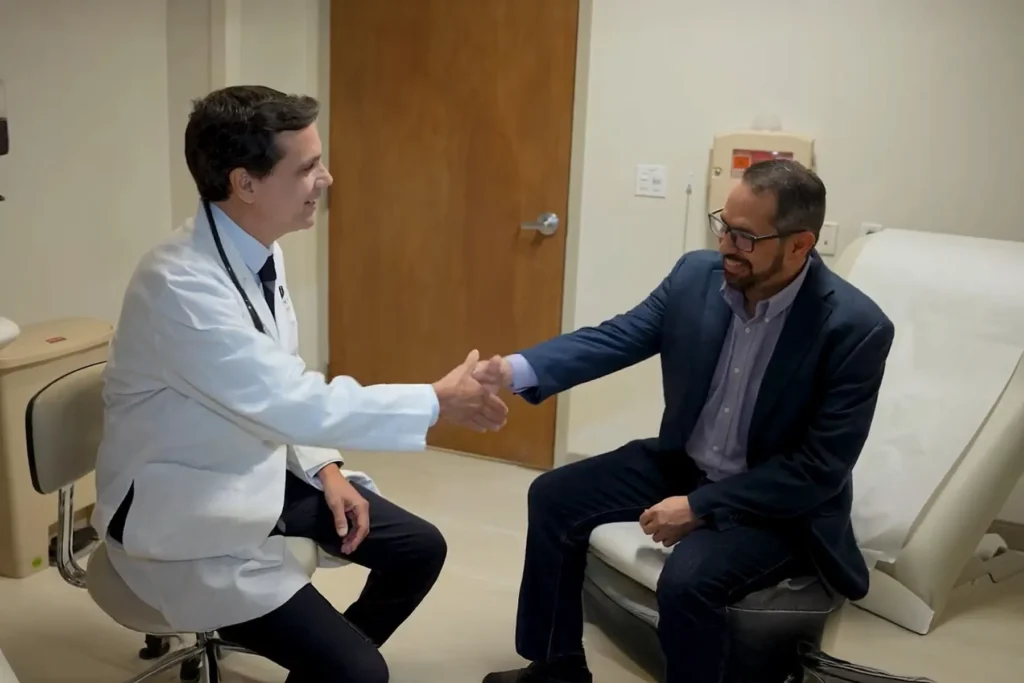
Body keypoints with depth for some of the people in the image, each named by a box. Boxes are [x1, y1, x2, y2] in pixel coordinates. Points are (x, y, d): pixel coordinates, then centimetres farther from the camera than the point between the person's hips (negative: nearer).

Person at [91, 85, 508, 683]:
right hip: (186, 513, -8)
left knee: (419, 548, 9)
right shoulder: (181, 285, -30)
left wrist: (324, 468, -2)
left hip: (263, 471, 9)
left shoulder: (260, 249, -2)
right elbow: (294, 401, -31)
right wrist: (438, 402, -23)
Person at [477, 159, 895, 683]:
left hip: (782, 501, -6)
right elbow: (617, 336, -5)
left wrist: (699, 507, -25)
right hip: (683, 462, 6)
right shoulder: (697, 275, -9)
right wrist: (517, 370, -22)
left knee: (688, 580, -31)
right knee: (553, 497, 2)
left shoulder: (856, 328, -24)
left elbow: (821, 468, -23)